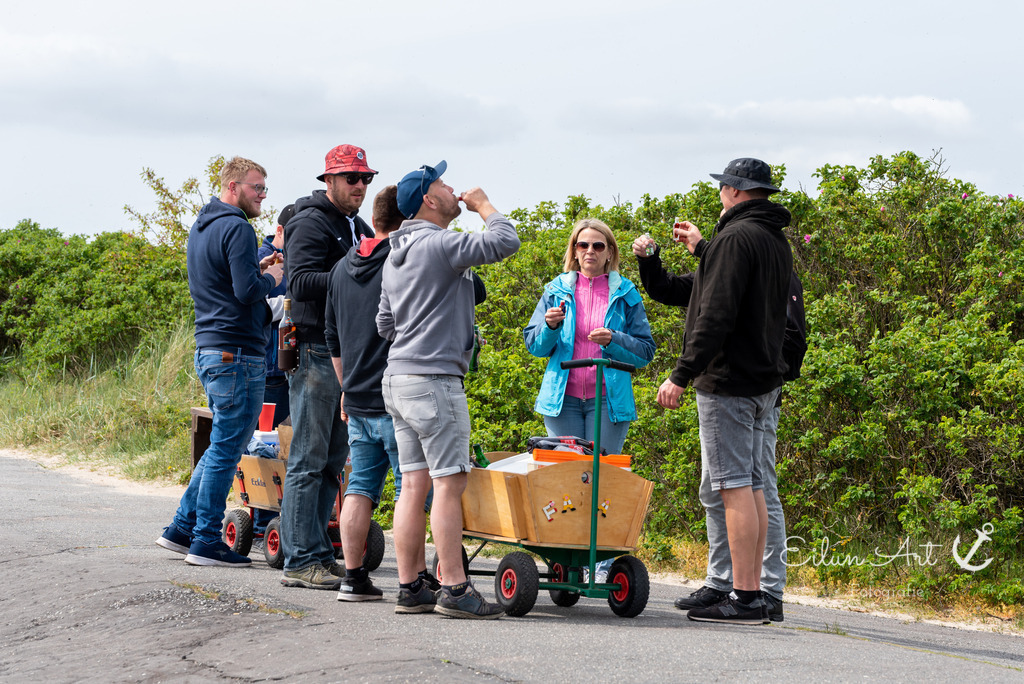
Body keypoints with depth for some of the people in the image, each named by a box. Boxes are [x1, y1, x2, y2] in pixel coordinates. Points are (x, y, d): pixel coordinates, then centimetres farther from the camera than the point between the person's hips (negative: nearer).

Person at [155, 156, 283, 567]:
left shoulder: (200, 228, 18)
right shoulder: (236, 228, -13)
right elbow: (248, 291, -21)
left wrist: (255, 270, 16)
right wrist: (271, 277, -2)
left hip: (209, 349, 10)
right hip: (236, 353, -10)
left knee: (223, 446, 17)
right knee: (226, 449, -4)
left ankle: (183, 528, 18)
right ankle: (206, 543, 0)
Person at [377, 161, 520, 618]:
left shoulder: (396, 255, 18)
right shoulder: (439, 244, -13)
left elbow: (385, 325, 24)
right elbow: (505, 242, -19)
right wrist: (483, 205, -2)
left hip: (399, 376, 10)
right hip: (434, 380, -10)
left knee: (414, 484, 8)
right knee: (449, 482, -9)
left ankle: (410, 588, 9)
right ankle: (455, 589, -10)